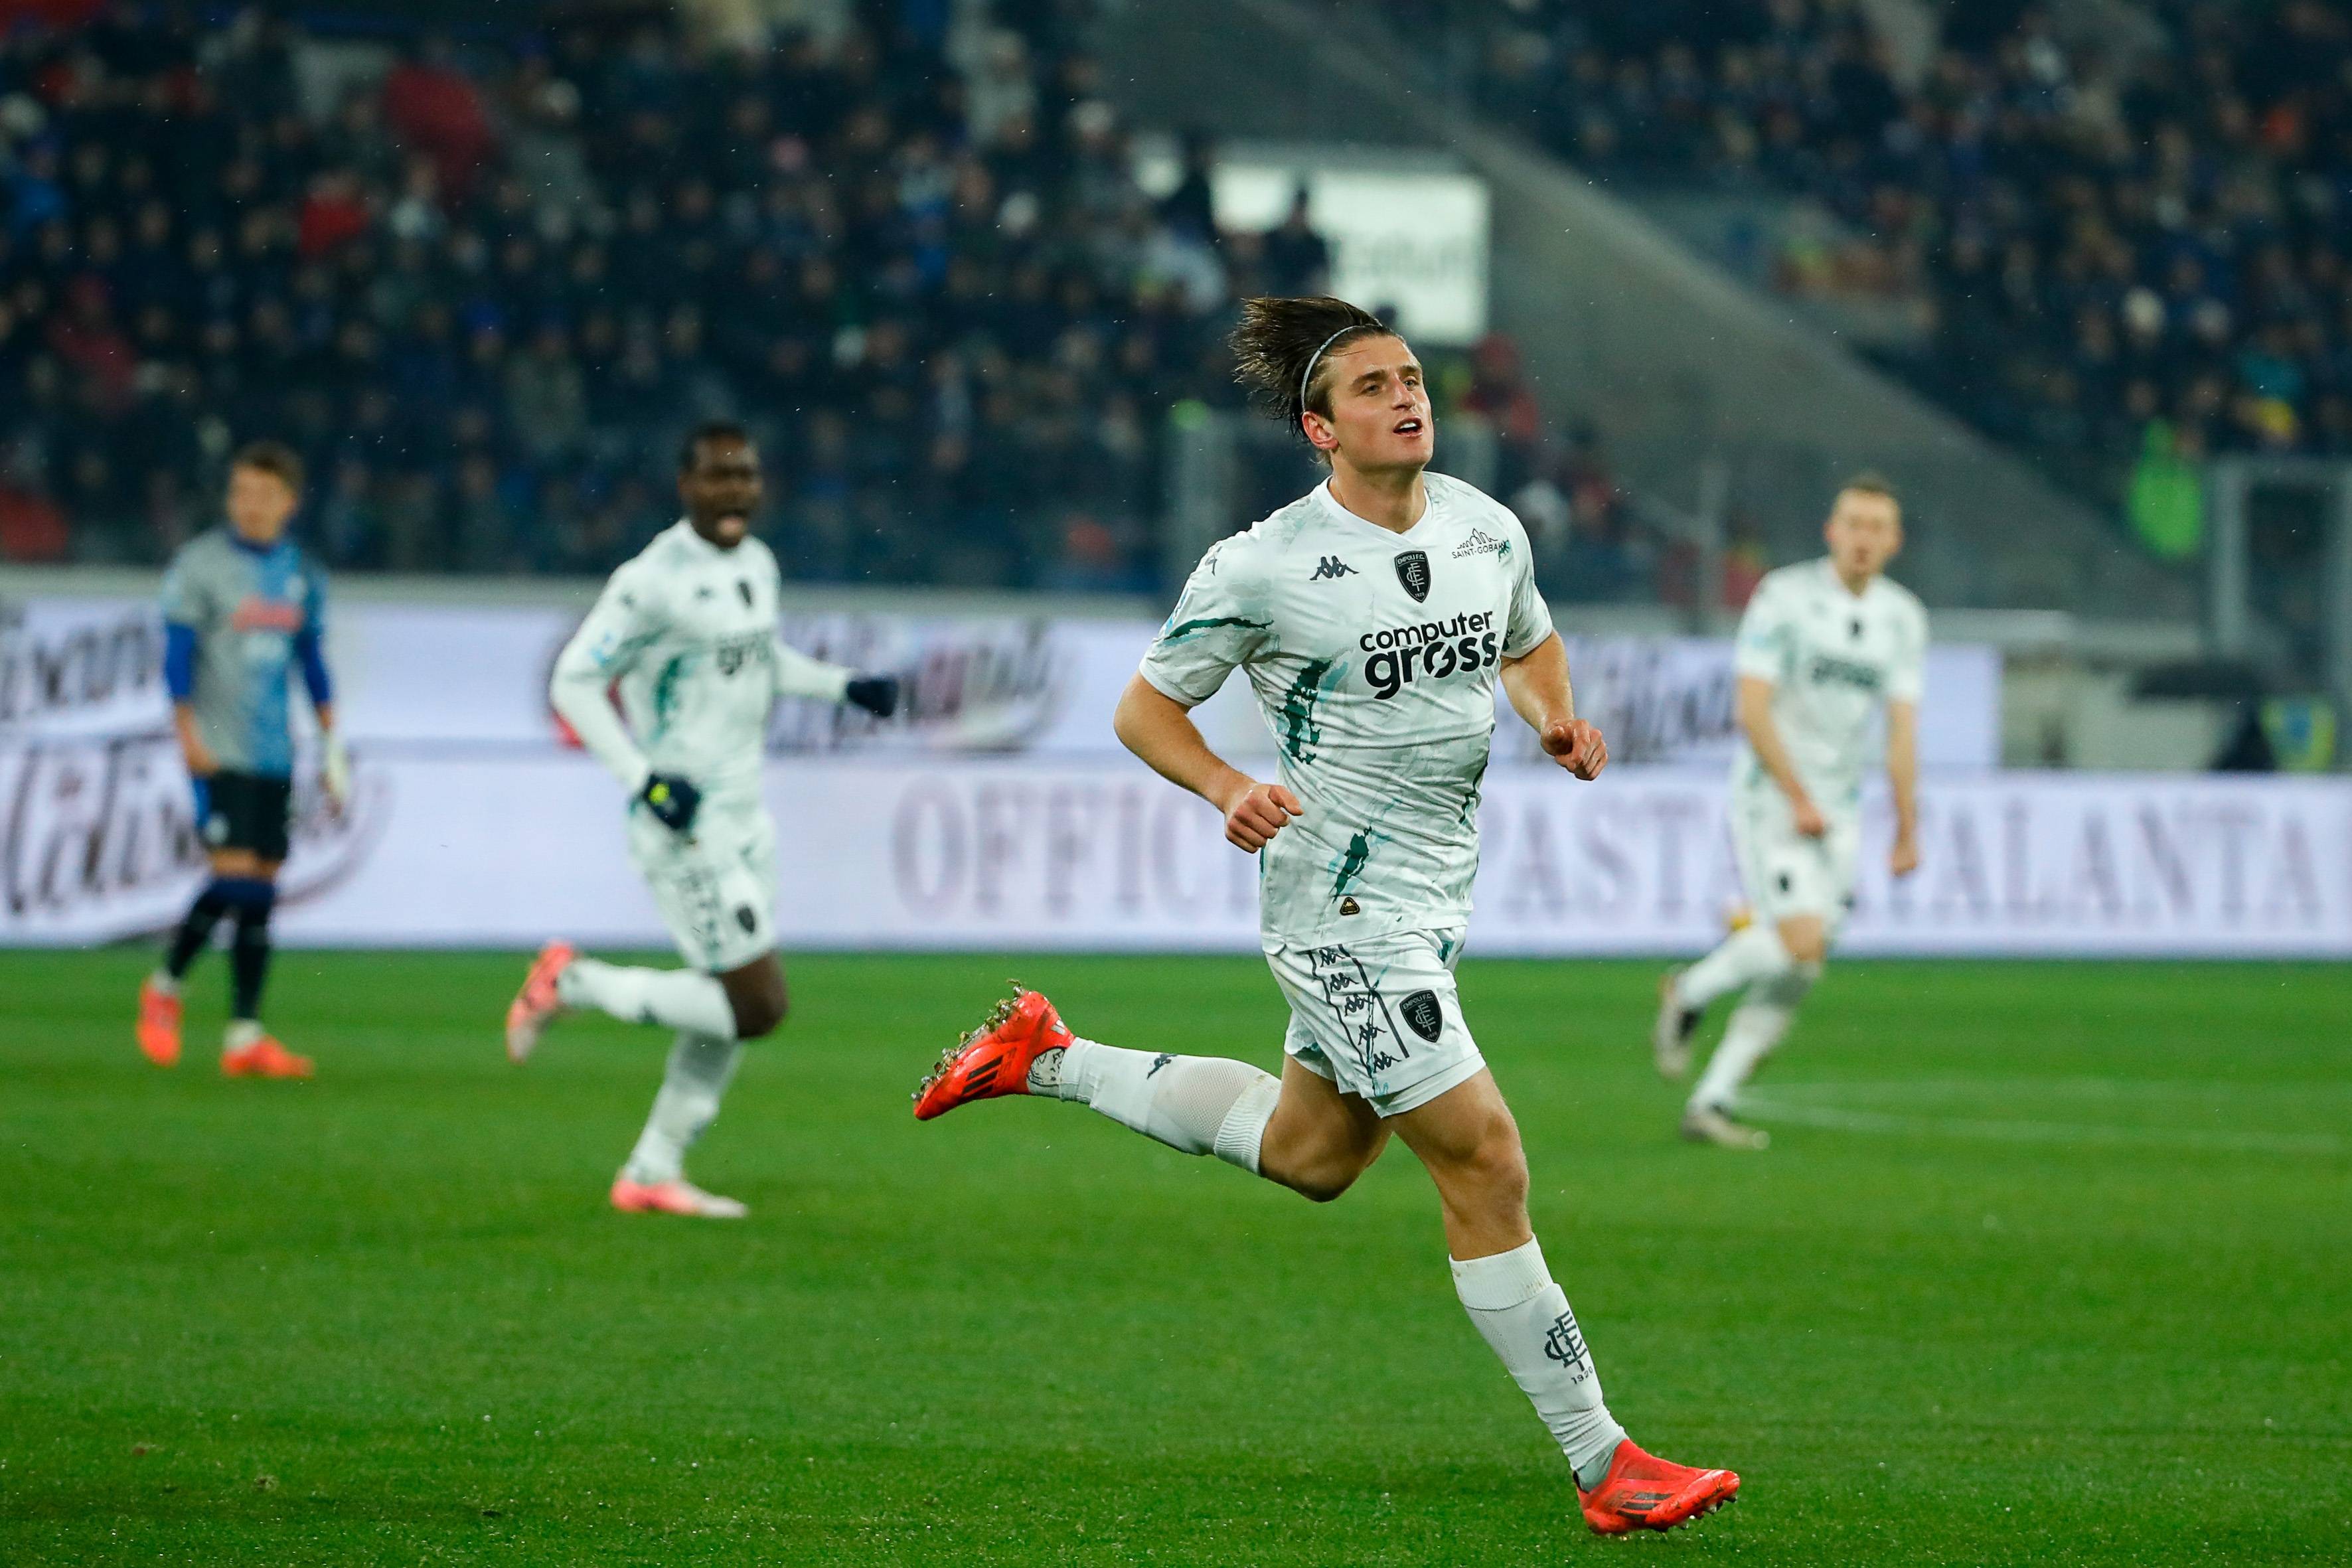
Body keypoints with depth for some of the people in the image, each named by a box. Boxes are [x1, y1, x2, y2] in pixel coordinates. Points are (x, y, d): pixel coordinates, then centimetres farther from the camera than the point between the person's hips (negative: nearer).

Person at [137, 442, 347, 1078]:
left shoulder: (301, 574, 11)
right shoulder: (198, 565, -4)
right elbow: (177, 653, -5)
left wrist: (330, 739, 15)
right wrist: (187, 732, -12)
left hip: (274, 756, 5)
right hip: (219, 754, -5)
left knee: (262, 889, 2)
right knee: (233, 876, -15)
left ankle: (245, 1037, 4)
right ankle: (163, 989, 6)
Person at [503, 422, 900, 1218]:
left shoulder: (759, 565, 10)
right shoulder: (654, 580, -17)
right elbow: (573, 682, -15)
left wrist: (846, 686, 15)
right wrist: (644, 779, -21)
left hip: (742, 817, 9)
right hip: (685, 825, -9)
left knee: (735, 1008, 10)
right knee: (757, 1005, -11)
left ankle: (652, 1173, 20)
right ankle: (572, 981, 3)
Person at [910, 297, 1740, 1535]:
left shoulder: (1488, 530, 3)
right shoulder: (1263, 569, -15)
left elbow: (1528, 645, 23)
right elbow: (1145, 709, -4)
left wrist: (1556, 717, 1)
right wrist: (1231, 789, -22)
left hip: (1433, 894, 8)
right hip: (1341, 904, -8)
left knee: (1315, 1155, 24)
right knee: (1484, 1164, -11)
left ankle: (1046, 1058, 37)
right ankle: (1602, 1466, -6)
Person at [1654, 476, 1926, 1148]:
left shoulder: (1903, 618, 6)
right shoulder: (1784, 597, -10)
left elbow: (1902, 729, 7)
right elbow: (1753, 710, -14)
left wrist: (1907, 832, 3)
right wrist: (1799, 799, -20)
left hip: (1838, 811, 5)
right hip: (1769, 796, -5)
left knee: (1797, 976, 1)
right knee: (1801, 940, -22)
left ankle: (1711, 1104, 8)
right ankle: (1690, 993, 4)